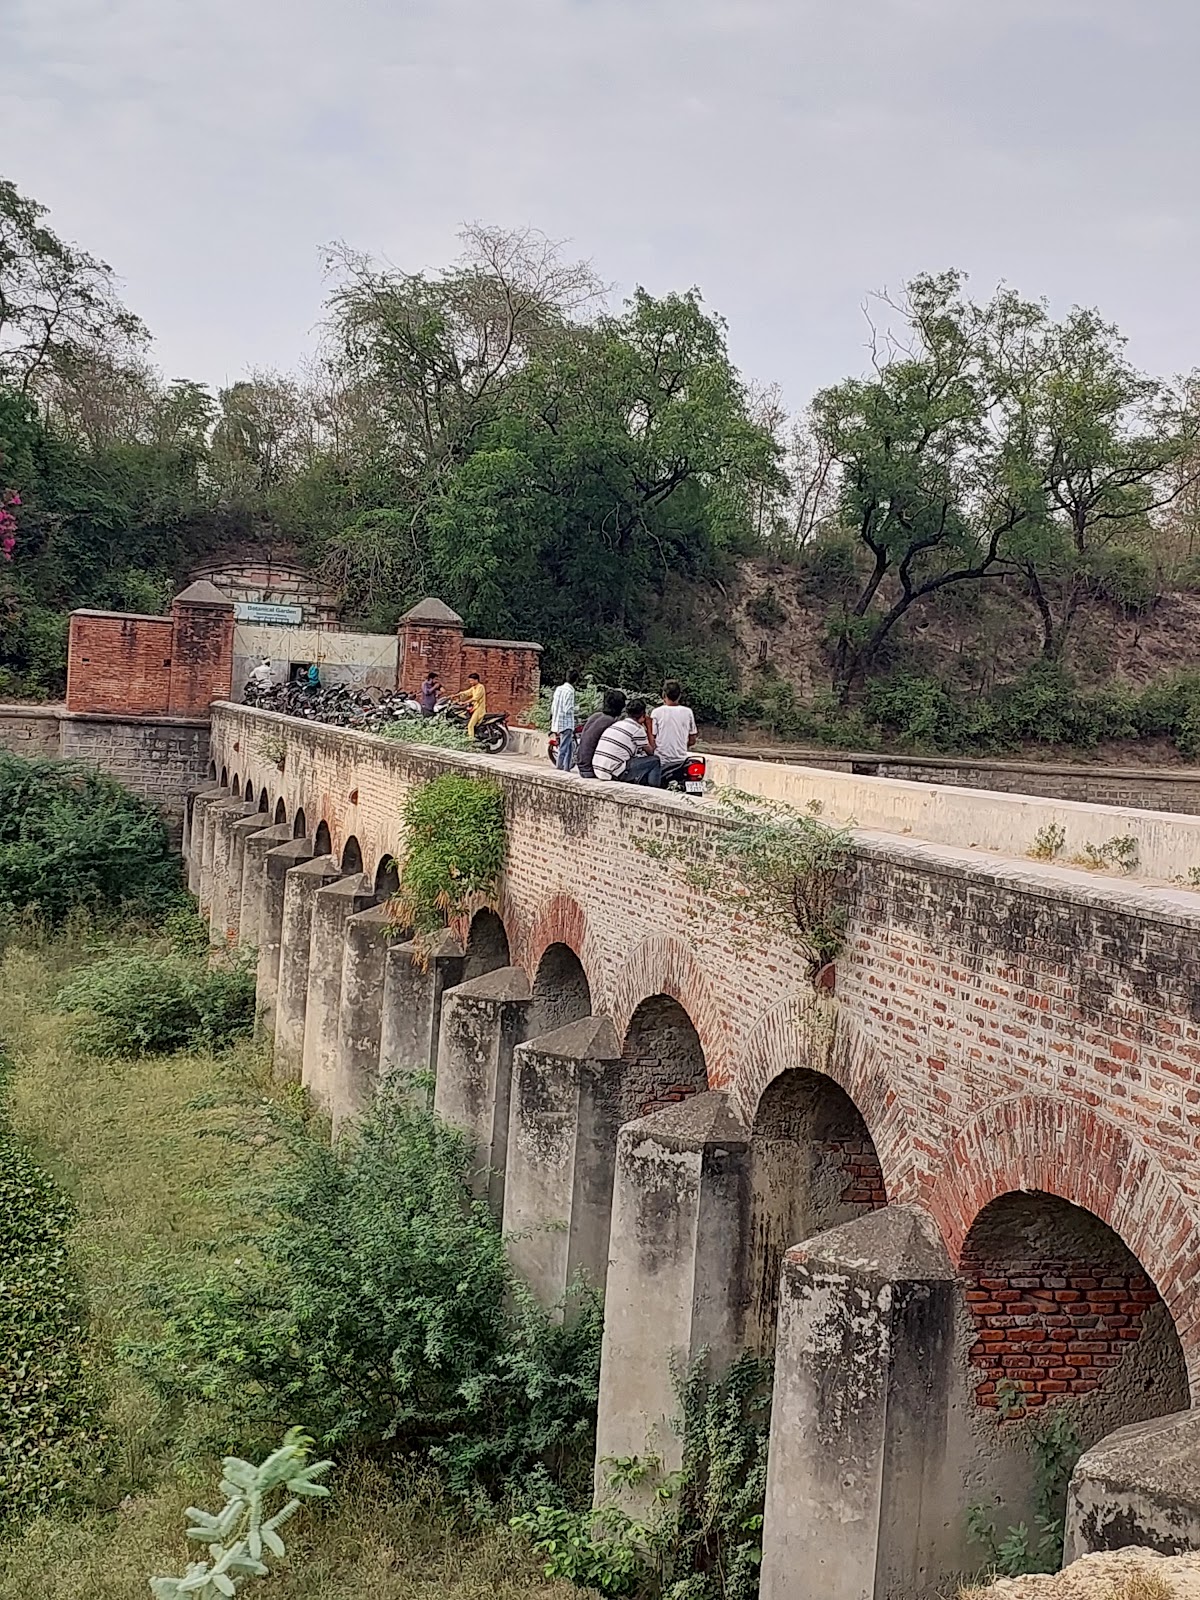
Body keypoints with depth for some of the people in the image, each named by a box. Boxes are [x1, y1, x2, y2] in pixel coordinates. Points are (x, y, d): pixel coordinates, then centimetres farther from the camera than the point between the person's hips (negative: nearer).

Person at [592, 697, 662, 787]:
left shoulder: (617, 723, 18)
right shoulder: (637, 728, -5)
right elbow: (650, 751, 6)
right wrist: (649, 728, 13)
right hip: (615, 773, -8)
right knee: (654, 761, 1)